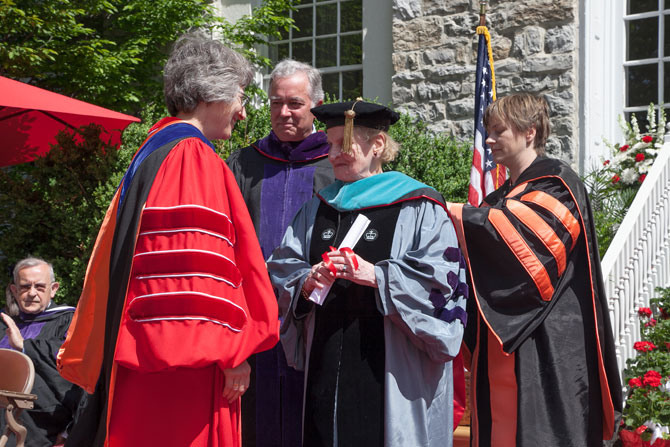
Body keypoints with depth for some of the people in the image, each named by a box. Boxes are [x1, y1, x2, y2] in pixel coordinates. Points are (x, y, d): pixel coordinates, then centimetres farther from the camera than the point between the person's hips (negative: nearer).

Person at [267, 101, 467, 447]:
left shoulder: (418, 208, -1)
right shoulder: (316, 209, 17)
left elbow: (441, 275, -10)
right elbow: (281, 268, 13)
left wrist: (376, 275, -19)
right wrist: (305, 283, -8)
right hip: (326, 366, 5)